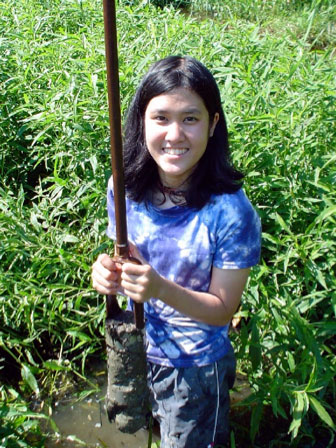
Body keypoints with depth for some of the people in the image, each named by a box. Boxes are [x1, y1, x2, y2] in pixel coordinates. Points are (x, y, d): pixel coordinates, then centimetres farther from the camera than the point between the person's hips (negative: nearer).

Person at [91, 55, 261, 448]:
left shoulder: (230, 211, -28)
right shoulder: (125, 188, -14)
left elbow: (223, 309, -20)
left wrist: (161, 289, -37)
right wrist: (107, 273, -22)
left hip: (196, 369, -4)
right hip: (133, 352, 4)